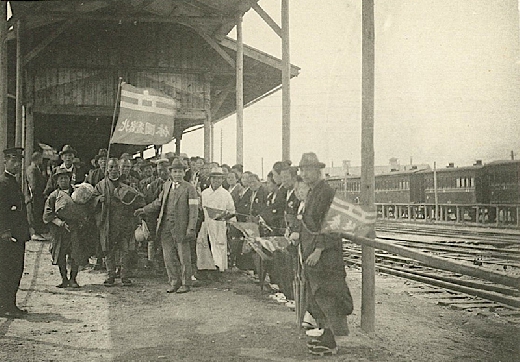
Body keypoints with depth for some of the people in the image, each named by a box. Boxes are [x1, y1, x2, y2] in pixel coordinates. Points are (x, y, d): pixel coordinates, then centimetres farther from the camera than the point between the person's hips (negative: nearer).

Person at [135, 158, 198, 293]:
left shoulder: (189, 188, -4)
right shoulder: (167, 185, 13)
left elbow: (193, 210, -8)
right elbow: (159, 202, 26)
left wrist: (191, 228, -15)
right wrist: (144, 210, 21)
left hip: (180, 226, -5)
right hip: (165, 225, 5)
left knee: (183, 257, 2)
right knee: (169, 257, 8)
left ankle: (185, 284, 11)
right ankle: (174, 282, 19)